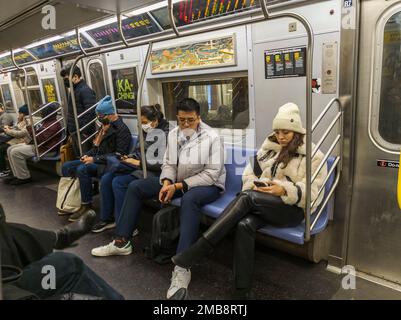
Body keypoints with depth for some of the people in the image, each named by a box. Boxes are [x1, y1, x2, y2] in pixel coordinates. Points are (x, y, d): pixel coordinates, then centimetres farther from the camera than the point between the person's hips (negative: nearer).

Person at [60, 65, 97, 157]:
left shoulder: (85, 90, -13)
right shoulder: (74, 90, 18)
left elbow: (91, 113, -22)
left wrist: (86, 132, -22)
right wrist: (70, 132, 20)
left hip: (82, 133, -10)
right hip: (74, 132, 10)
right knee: (78, 157, 15)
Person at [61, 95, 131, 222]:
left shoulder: (122, 129, -13)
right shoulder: (104, 126, 15)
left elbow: (120, 154, -21)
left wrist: (95, 159, -21)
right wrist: (88, 155, 4)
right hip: (97, 160, 10)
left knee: (82, 169, -31)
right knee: (67, 167, 0)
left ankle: (86, 204, -16)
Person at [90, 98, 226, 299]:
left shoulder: (212, 138, -17)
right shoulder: (173, 134, 2)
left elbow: (212, 174, -21)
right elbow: (168, 163, 5)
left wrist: (179, 186, -25)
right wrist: (167, 183, -17)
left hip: (207, 185, -6)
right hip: (177, 181, 7)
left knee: (189, 199, -43)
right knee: (135, 186, 0)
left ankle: (182, 267, -41)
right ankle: (121, 242, 7)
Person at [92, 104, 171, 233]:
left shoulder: (162, 135, -14)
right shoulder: (145, 132, 10)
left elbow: (161, 163, -21)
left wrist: (137, 162, -16)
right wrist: (130, 158, 1)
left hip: (151, 171, -8)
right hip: (136, 167, 9)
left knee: (118, 182, -24)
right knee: (106, 178, -6)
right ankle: (107, 218, 6)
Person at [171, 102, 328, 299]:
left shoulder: (313, 156, 1)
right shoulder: (268, 148, 15)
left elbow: (312, 193, -7)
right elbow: (249, 174, 14)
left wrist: (284, 190, -24)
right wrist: (256, 185, -10)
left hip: (293, 209, -4)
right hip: (261, 205, 4)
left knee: (248, 196, -33)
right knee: (245, 224, -33)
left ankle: (196, 252, -32)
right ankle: (241, 292, -27)